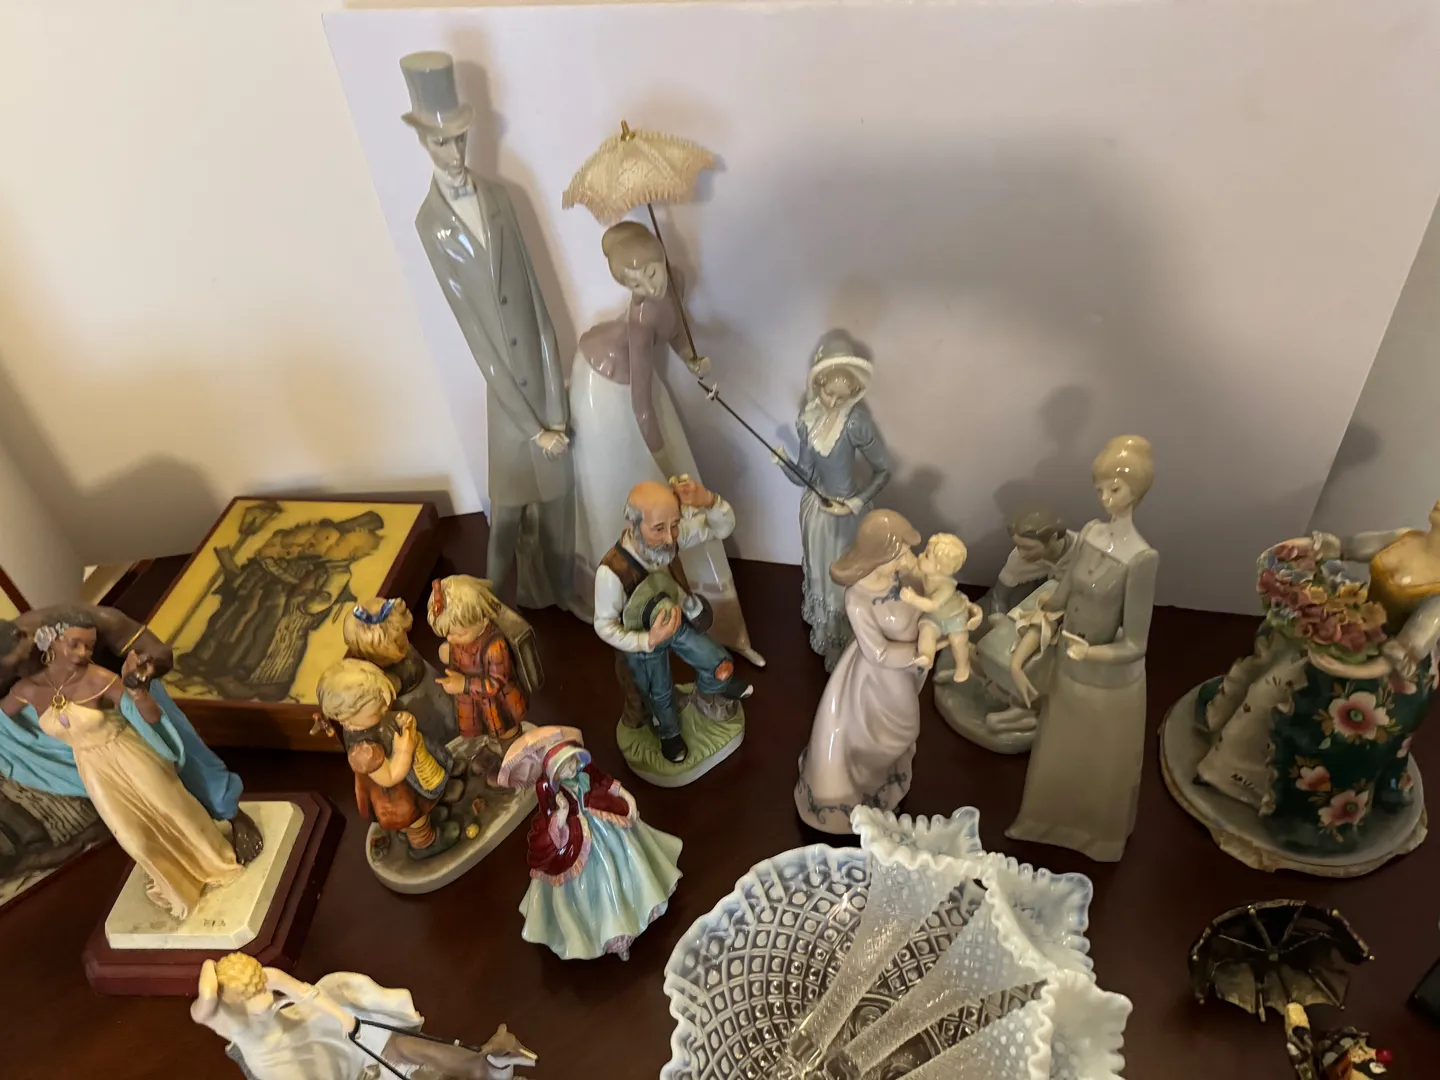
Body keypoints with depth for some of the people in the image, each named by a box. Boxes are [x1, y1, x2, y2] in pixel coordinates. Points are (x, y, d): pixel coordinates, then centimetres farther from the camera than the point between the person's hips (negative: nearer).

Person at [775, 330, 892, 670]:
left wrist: (855, 503, -26)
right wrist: (783, 464, -23)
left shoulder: (856, 421, -29)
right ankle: (825, 634, 54)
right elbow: (805, 475, -7)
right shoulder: (810, 419, -12)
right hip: (817, 508, 6)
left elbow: (884, 470, -20)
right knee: (820, 573, 27)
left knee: (844, 579, 14)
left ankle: (843, 645, 39)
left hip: (847, 512, -6)